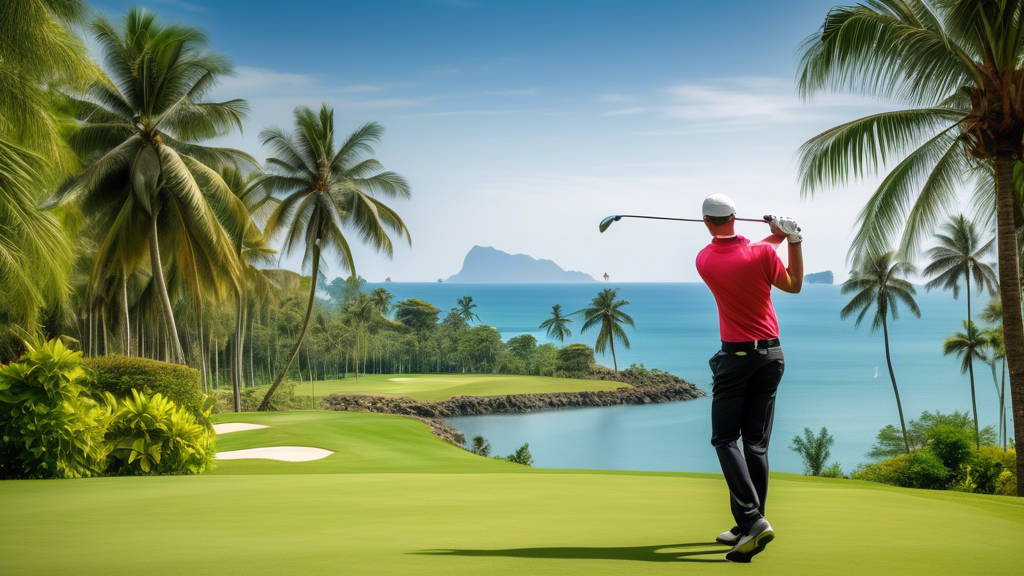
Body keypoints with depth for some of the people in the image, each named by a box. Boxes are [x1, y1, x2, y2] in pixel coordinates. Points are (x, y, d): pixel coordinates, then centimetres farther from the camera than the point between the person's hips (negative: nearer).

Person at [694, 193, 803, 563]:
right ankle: (748, 527, 8)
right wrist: (793, 240, 7)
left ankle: (752, 519, -18)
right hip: (771, 353, 2)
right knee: (757, 442, 6)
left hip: (735, 356, -2)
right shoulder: (762, 254, -8)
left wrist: (775, 238, 14)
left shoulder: (704, 260, -4)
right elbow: (794, 286, 9)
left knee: (725, 438, 0)